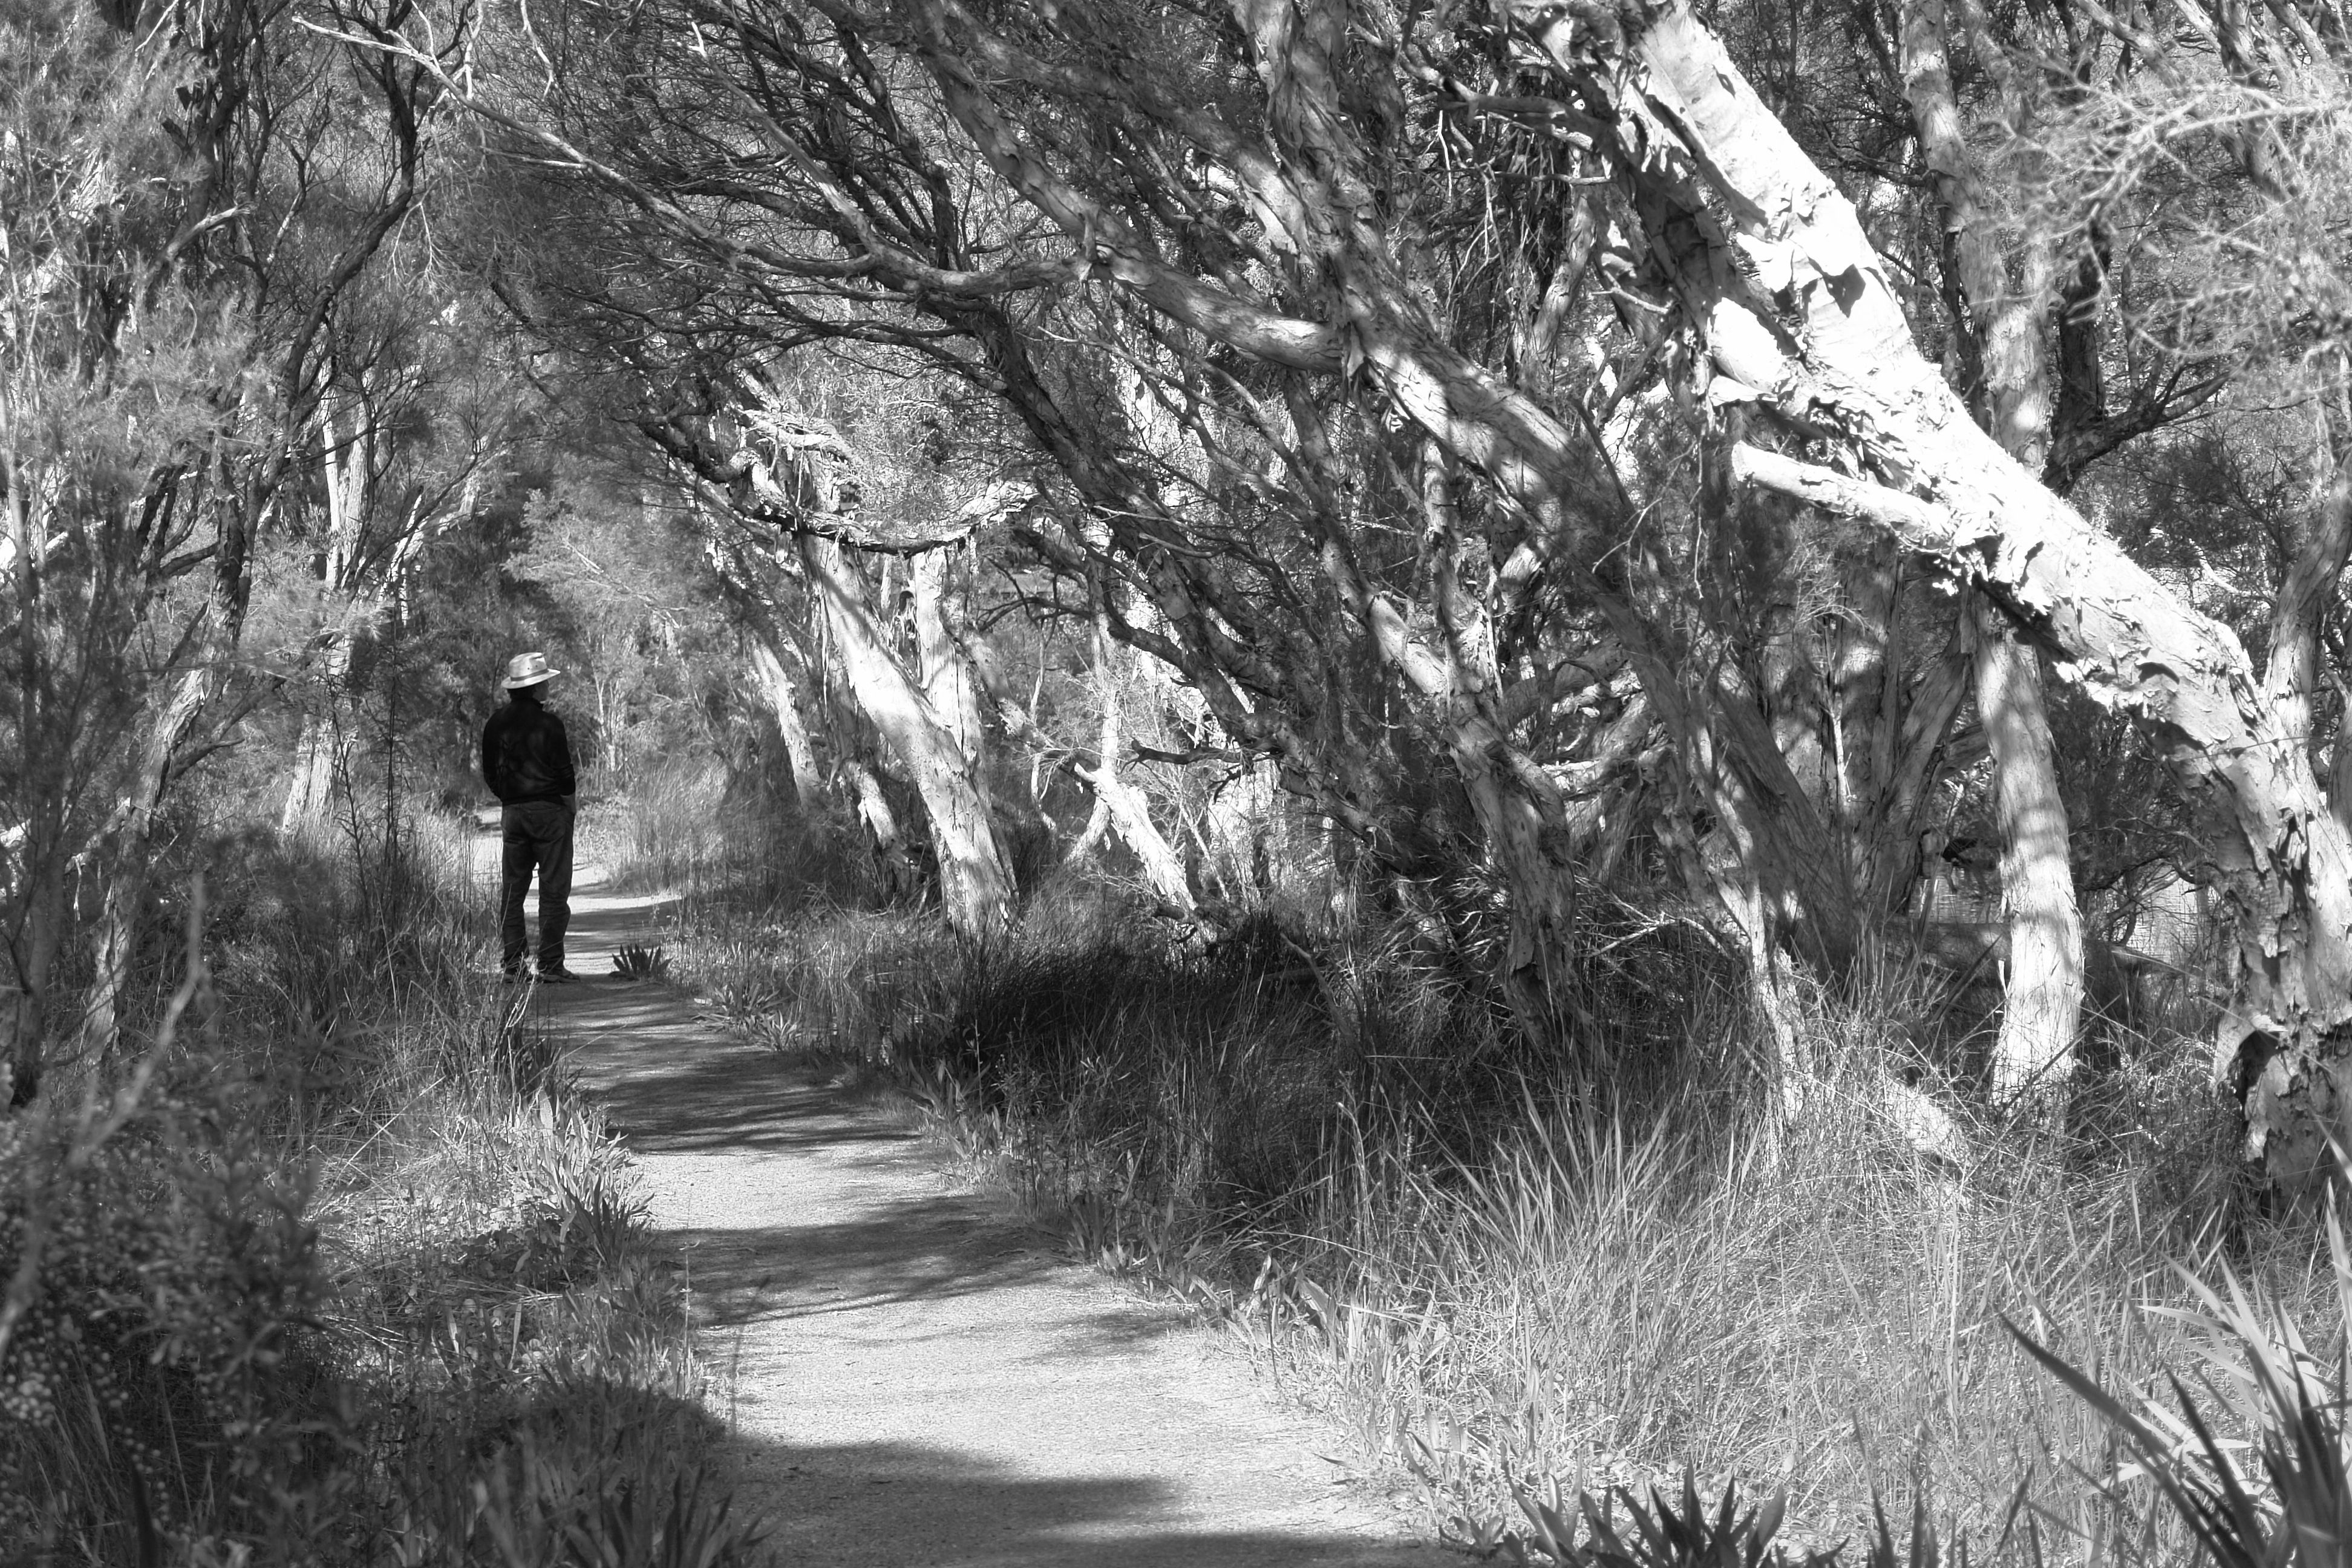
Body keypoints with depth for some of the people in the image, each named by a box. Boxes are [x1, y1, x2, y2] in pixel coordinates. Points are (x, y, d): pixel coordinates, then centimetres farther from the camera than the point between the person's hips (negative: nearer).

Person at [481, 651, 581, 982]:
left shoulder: (495, 725, 4)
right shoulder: (548, 724, -12)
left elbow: (489, 774, 9)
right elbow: (563, 773, -10)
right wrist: (569, 804, 5)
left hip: (511, 813, 5)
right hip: (549, 810, -5)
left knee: (511, 889, 9)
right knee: (553, 890, -1)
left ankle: (512, 964, 6)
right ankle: (550, 965, -4)